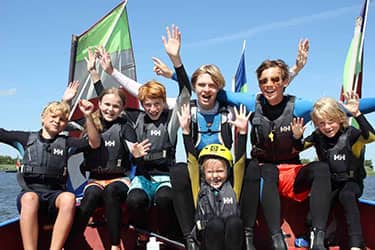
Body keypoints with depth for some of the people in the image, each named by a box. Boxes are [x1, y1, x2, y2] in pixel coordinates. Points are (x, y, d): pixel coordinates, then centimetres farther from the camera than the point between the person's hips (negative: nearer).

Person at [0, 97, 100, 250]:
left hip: (54, 194, 0)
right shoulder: (27, 138, 16)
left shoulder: (66, 143, 14)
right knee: (30, 198, -38)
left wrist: (87, 116, -8)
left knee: (69, 198, -35)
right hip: (29, 191, 0)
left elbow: (94, 143, 3)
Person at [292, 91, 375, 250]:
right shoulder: (318, 137, -1)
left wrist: (357, 114, -44)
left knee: (346, 195, -39)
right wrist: (297, 137, -18)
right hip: (328, 183, 4)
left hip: (350, 182, -4)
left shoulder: (350, 134, -15)